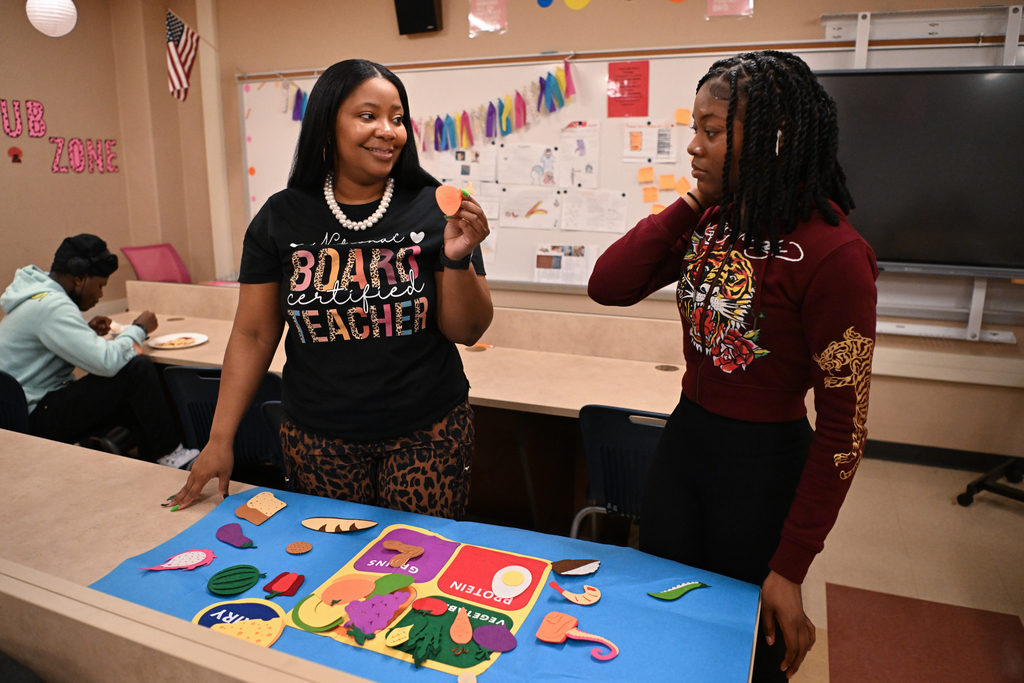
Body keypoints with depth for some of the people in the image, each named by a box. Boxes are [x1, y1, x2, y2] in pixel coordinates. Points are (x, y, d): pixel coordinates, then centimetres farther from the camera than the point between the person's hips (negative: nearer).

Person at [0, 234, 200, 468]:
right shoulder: (51, 306, -22)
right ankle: (169, 455, -10)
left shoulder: (38, 291, 10)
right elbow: (107, 362, -29)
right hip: (35, 416, -10)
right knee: (138, 369, -21)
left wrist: (87, 332, 6)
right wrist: (139, 329, -12)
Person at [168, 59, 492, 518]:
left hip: (426, 433, -1)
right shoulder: (281, 217, 0)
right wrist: (220, 439, 0)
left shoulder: (433, 209, -5)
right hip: (318, 439, 1)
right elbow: (253, 334, 3)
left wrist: (458, 259, -21)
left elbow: (467, 332, -4)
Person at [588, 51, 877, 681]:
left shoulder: (832, 254, -21)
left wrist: (790, 567, -15)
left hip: (765, 464, -5)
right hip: (683, 439, 6)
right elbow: (608, 285, -9)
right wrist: (692, 203, -11)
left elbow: (843, 427, -18)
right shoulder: (708, 222, -1)